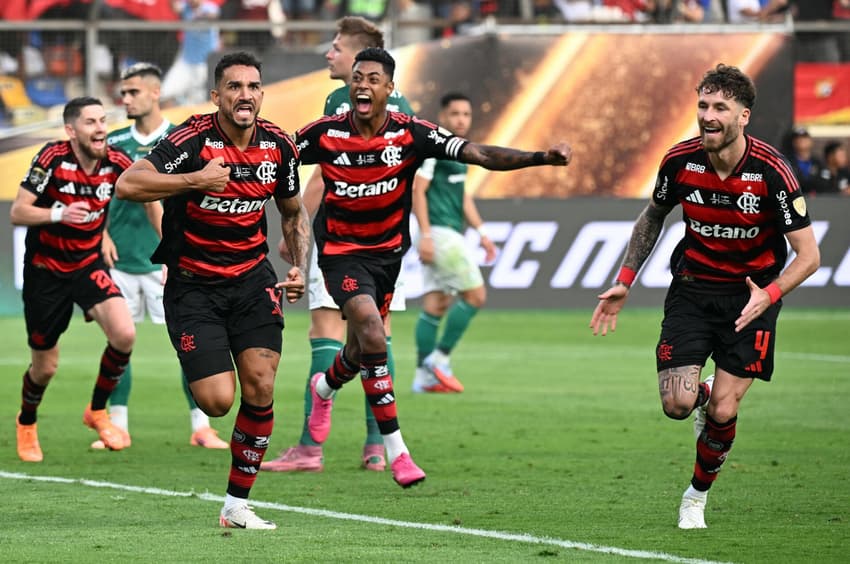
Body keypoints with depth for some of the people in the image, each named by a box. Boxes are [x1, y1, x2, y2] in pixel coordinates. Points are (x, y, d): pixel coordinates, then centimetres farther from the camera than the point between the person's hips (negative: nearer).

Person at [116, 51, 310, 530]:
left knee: (260, 389, -10)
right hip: (193, 286, -4)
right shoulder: (193, 140, -17)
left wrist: (300, 266, 0)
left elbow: (294, 212, 15)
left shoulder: (278, 146, -2)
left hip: (252, 278, 4)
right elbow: (128, 185, -26)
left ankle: (237, 504, 3)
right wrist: (195, 179, -31)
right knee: (217, 400, -12)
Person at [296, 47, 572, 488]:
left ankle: (326, 387, 55)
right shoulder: (325, 134, -15)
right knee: (372, 332, -24)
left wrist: (542, 157, -33)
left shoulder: (411, 133, -14)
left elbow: (479, 154, -21)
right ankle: (395, 448, -18)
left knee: (362, 347, 16)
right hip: (341, 250, -3)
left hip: (388, 251, 3)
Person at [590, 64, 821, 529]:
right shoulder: (681, 161, -12)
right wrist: (624, 281, 5)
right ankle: (704, 391, 28)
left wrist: (767, 296, -33)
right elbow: (652, 217, 11)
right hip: (692, 288, 2)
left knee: (722, 412, -10)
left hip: (751, 294, -2)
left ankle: (697, 495, 19)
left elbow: (808, 255, -17)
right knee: (677, 404, -12)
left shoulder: (771, 171, -21)